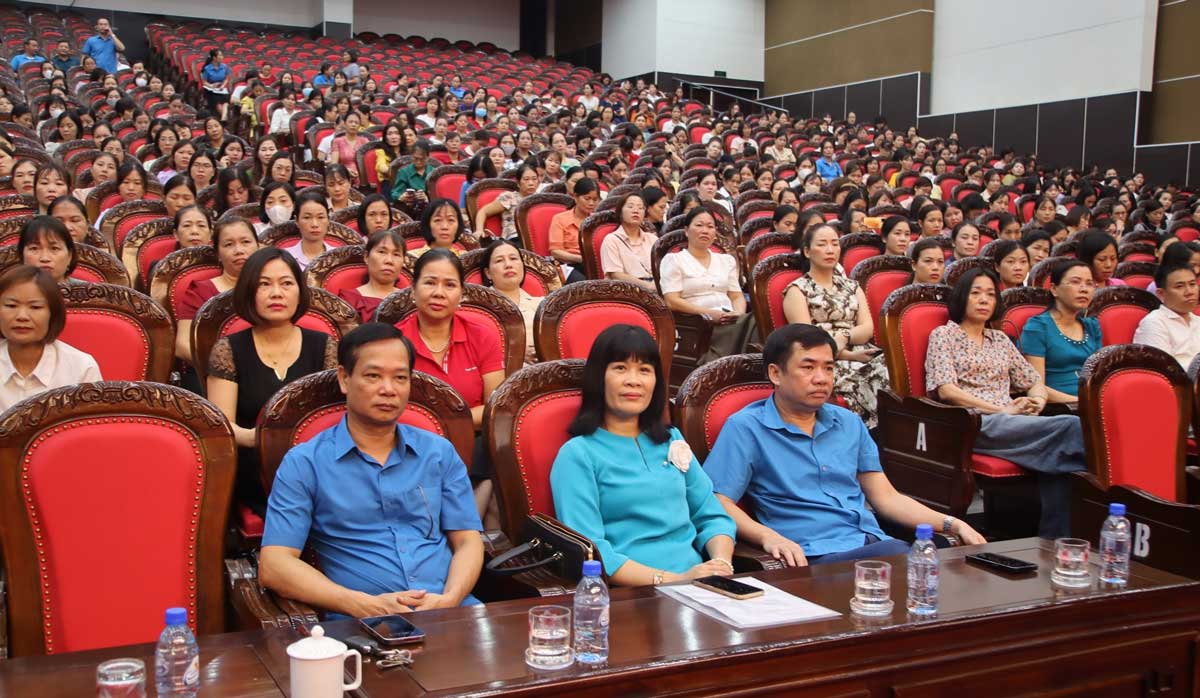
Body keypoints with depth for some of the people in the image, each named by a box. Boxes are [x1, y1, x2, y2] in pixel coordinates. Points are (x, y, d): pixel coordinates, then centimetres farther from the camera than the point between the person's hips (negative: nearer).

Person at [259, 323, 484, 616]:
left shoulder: (439, 452, 16)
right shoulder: (304, 463, 6)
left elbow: (467, 540, 13)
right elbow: (273, 566, -2)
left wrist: (449, 598, -9)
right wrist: (366, 606, -14)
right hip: (362, 625, -2)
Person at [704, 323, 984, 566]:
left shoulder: (848, 423, 21)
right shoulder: (745, 428, 1)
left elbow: (886, 497, 21)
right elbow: (719, 502, -7)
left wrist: (953, 524, 8)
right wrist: (768, 536, -25)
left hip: (874, 541, 6)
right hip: (818, 555, -6)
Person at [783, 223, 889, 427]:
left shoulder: (852, 286, 24)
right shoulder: (797, 290, 8)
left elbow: (868, 328, 10)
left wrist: (843, 337, -12)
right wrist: (849, 355, -14)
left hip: (861, 355, 5)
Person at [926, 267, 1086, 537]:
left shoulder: (1001, 340, 28)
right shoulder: (943, 335, 10)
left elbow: (1035, 381, 28)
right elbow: (946, 390, -5)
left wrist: (1037, 401, 1)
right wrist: (1003, 410, -11)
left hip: (1009, 422, 5)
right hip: (972, 423, -5)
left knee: (1058, 457, -31)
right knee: (1070, 427, -29)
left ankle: (1054, 539, -29)